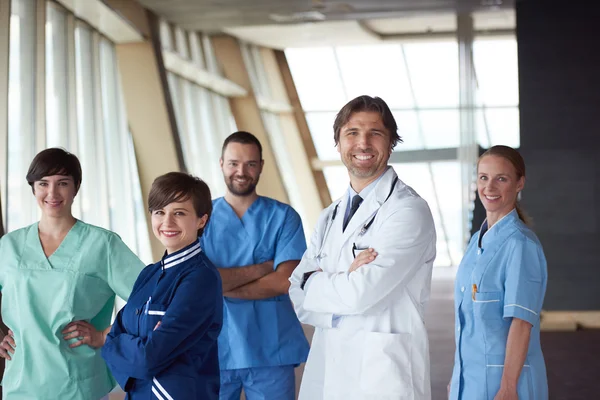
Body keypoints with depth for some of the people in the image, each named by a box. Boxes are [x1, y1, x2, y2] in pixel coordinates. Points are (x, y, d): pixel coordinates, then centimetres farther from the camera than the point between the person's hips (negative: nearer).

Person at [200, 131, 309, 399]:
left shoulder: (283, 217, 2)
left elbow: (284, 281, -10)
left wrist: (219, 287, -10)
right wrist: (263, 267, -10)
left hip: (270, 351, -1)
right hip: (214, 351, 1)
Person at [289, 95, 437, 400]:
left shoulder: (409, 211, -10)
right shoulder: (330, 217, 13)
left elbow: (360, 294, -19)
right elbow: (301, 302, 4)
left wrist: (314, 281, -2)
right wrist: (344, 281, -14)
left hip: (382, 375, -6)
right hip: (325, 373, 6)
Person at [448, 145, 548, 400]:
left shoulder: (521, 244, -13)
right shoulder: (478, 240, 11)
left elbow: (521, 322, -18)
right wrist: (456, 378, 15)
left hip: (504, 378, -7)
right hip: (469, 377, 7)